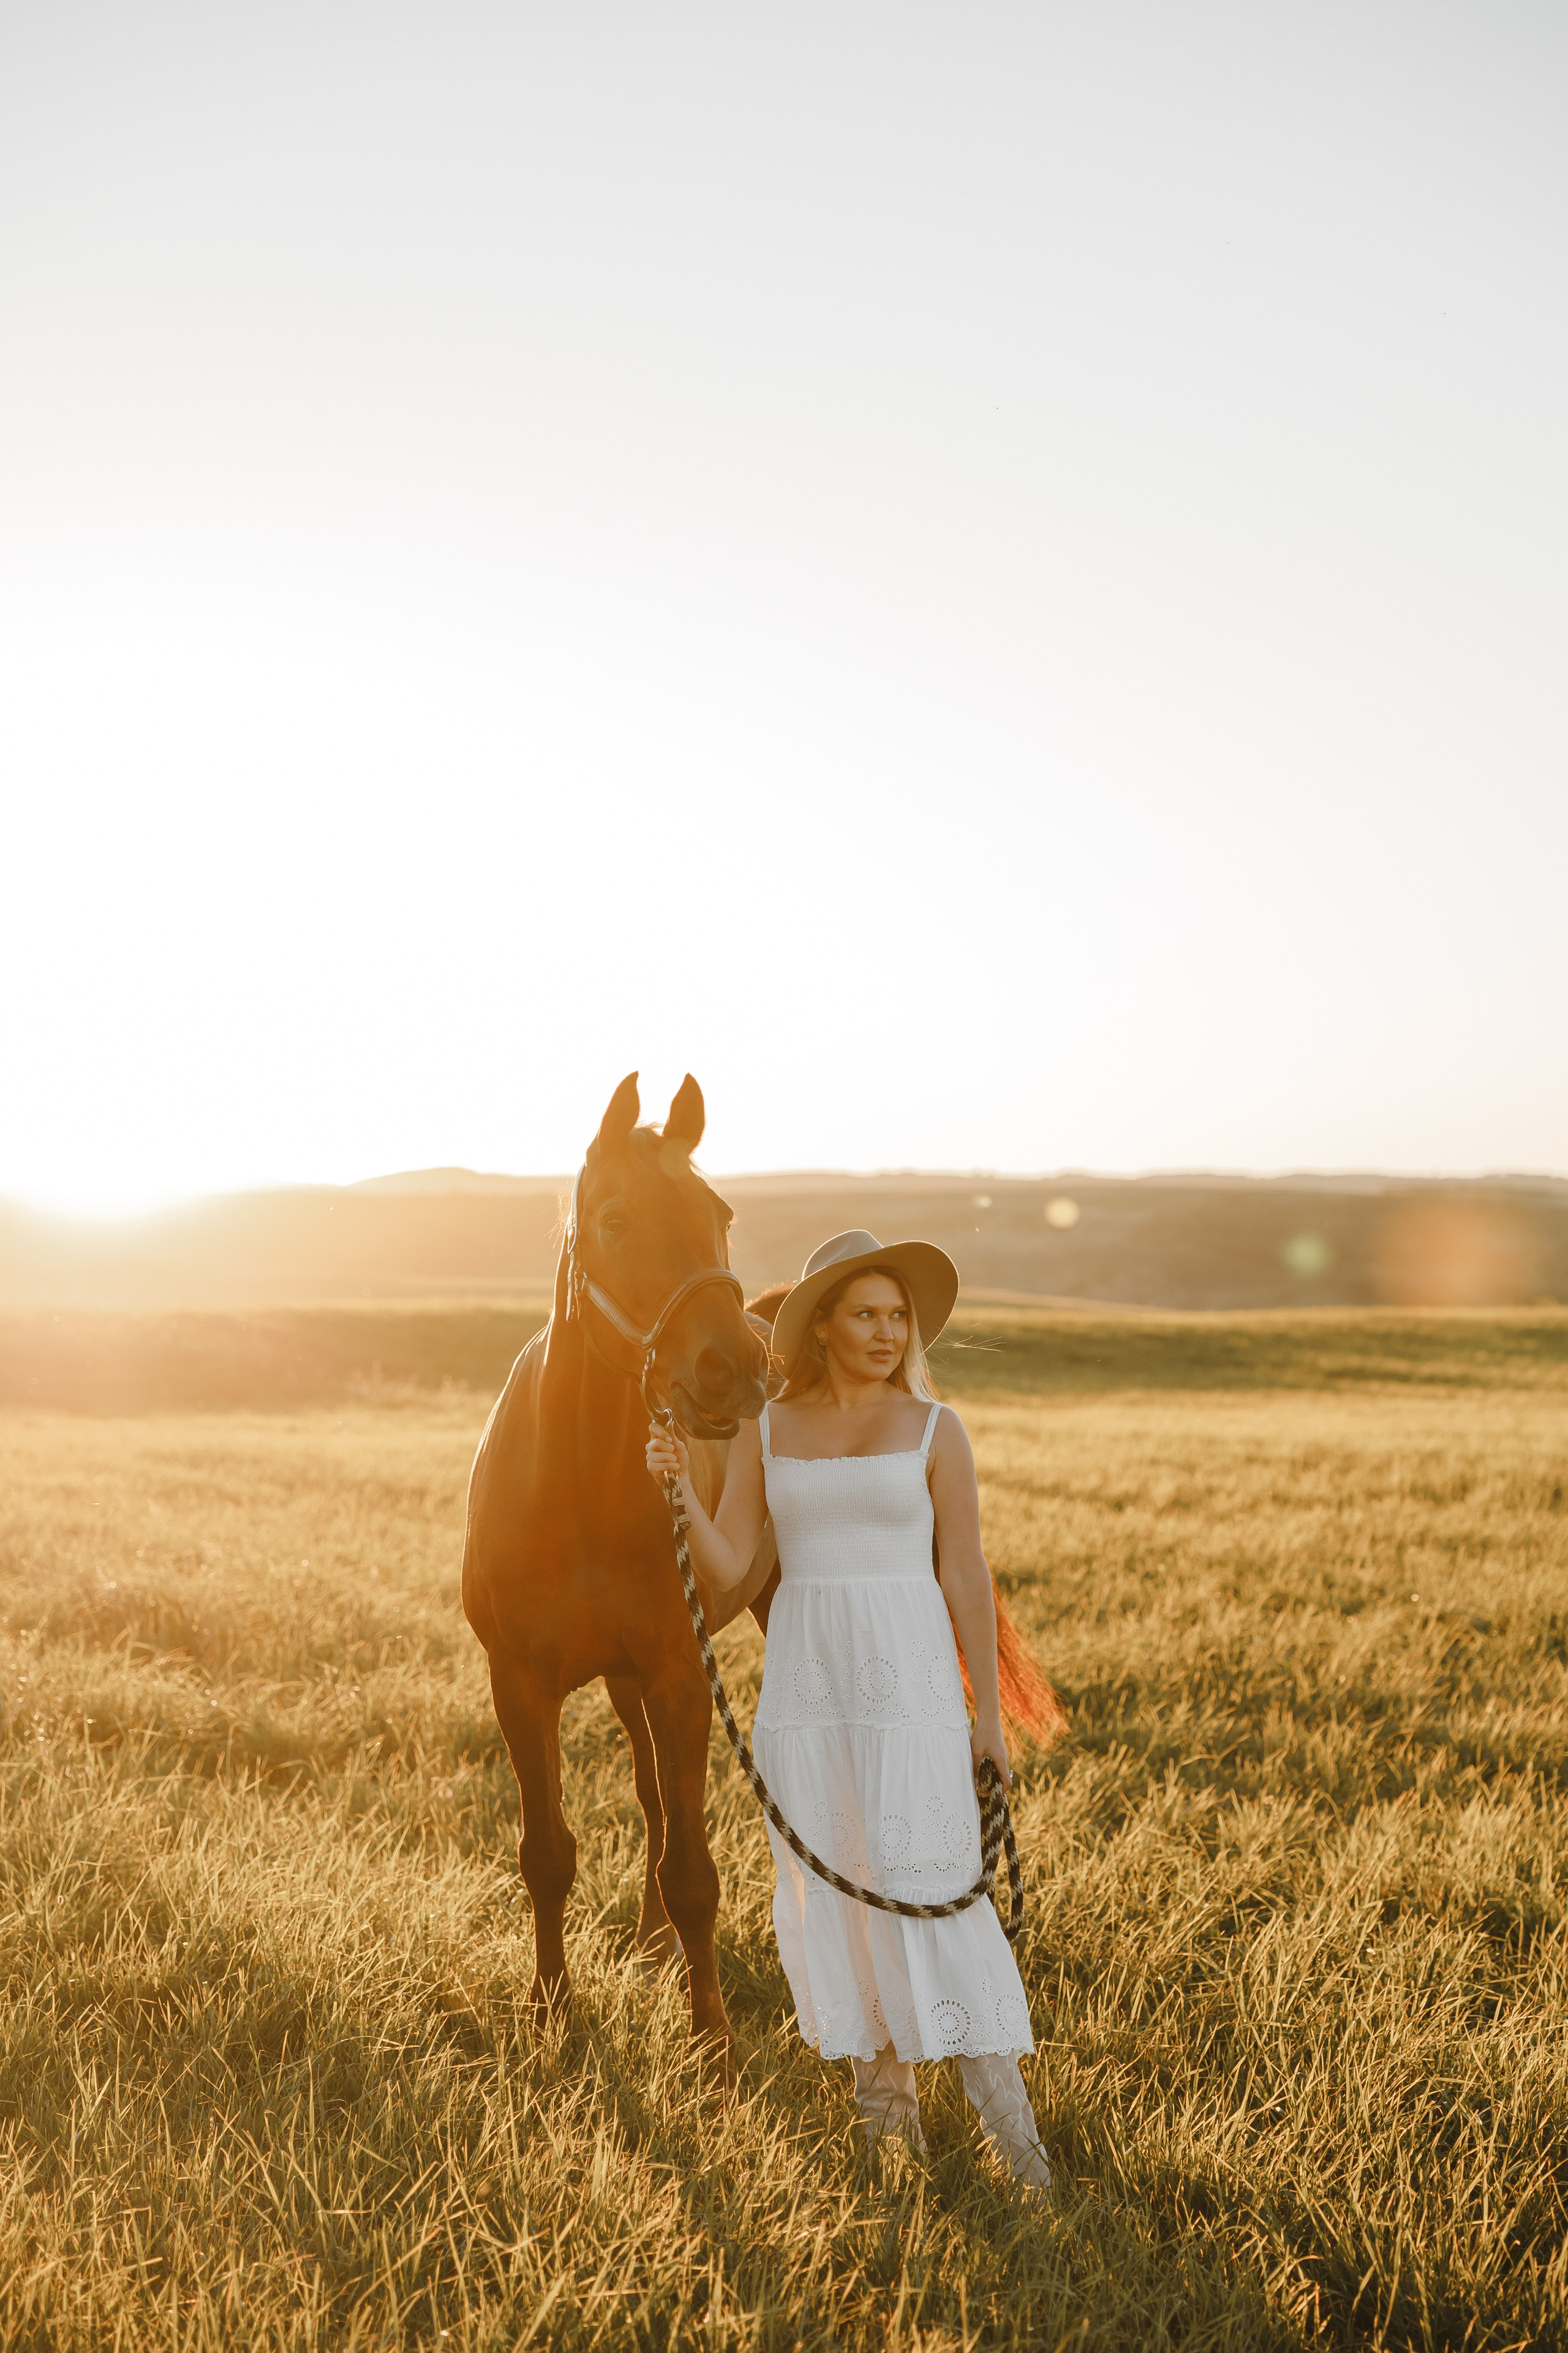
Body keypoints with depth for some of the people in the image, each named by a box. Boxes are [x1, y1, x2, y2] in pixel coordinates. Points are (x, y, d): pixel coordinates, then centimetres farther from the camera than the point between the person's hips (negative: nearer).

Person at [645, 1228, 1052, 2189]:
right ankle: (889, 2100, 24)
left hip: (908, 1679, -3)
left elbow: (967, 1577, 1)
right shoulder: (767, 1433, 5)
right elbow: (726, 1566, 1)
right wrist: (680, 1487, -17)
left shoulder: (934, 1429, -1)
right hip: (805, 1680, 3)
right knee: (833, 1894, 8)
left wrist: (990, 1713, 1)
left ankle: (1009, 2119, -3)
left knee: (929, 1887, -10)